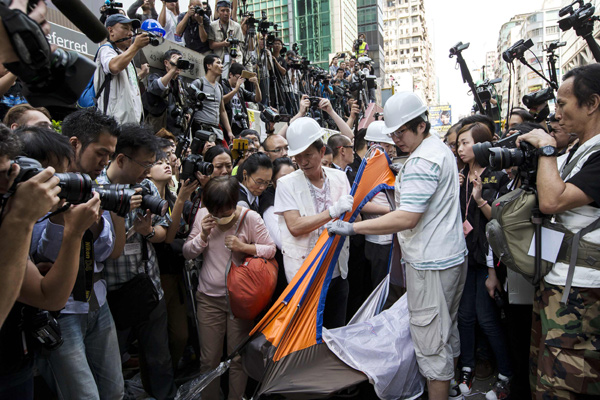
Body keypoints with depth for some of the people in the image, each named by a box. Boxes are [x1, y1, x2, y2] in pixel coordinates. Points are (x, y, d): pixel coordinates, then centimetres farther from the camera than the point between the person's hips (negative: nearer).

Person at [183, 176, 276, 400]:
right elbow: (187, 253, 2)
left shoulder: (250, 217, -11)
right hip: (209, 297, 2)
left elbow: (271, 249, -6)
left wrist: (244, 247, -21)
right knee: (209, 359, 10)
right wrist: (203, 236, -16)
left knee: (238, 358, 8)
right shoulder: (203, 215, -3)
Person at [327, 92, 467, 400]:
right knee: (445, 327, 23)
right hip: (452, 253, 11)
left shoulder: (422, 160, -22)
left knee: (430, 339, 1)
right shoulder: (441, 149, 12)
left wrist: (352, 227, -27)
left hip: (431, 262, -11)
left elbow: (407, 219, -28)